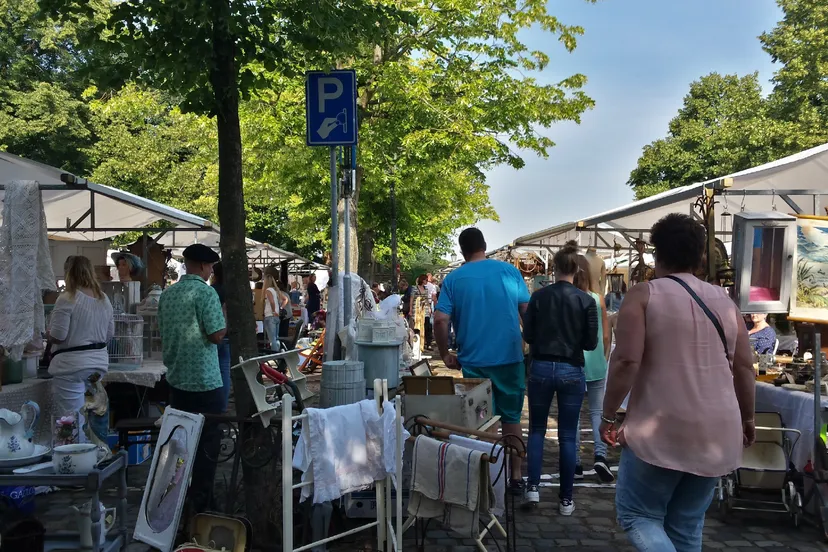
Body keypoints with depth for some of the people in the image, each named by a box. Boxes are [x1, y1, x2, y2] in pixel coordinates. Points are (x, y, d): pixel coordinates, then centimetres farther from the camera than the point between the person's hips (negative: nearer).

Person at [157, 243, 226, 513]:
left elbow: (163, 333, 16)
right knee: (207, 443, 2)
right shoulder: (205, 292, -15)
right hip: (204, 380, -8)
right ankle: (200, 505, 6)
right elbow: (217, 335, -18)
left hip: (176, 378, 8)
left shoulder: (167, 294, 8)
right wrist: (226, 317, -1)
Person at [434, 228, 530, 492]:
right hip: (510, 358, 1)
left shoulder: (453, 279, -2)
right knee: (511, 418, 12)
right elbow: (529, 313, 2)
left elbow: (440, 320, -10)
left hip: (473, 361, 0)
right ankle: (516, 476, 17)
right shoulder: (509, 271, 0)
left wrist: (445, 354, 3)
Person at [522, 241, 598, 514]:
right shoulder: (586, 300, -7)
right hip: (571, 371, 0)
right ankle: (566, 499, 13)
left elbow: (527, 335, -1)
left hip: (541, 368, 0)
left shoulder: (539, 296, -5)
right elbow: (591, 343, -4)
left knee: (537, 429, 15)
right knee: (567, 436, 8)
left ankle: (532, 487, 4)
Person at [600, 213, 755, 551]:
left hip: (662, 431, -5)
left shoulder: (644, 295, -5)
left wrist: (608, 416, -4)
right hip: (716, 433, 5)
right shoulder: (724, 300, 9)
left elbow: (626, 361, -14)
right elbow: (745, 367, 11)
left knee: (637, 515, 8)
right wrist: (746, 418, 24)